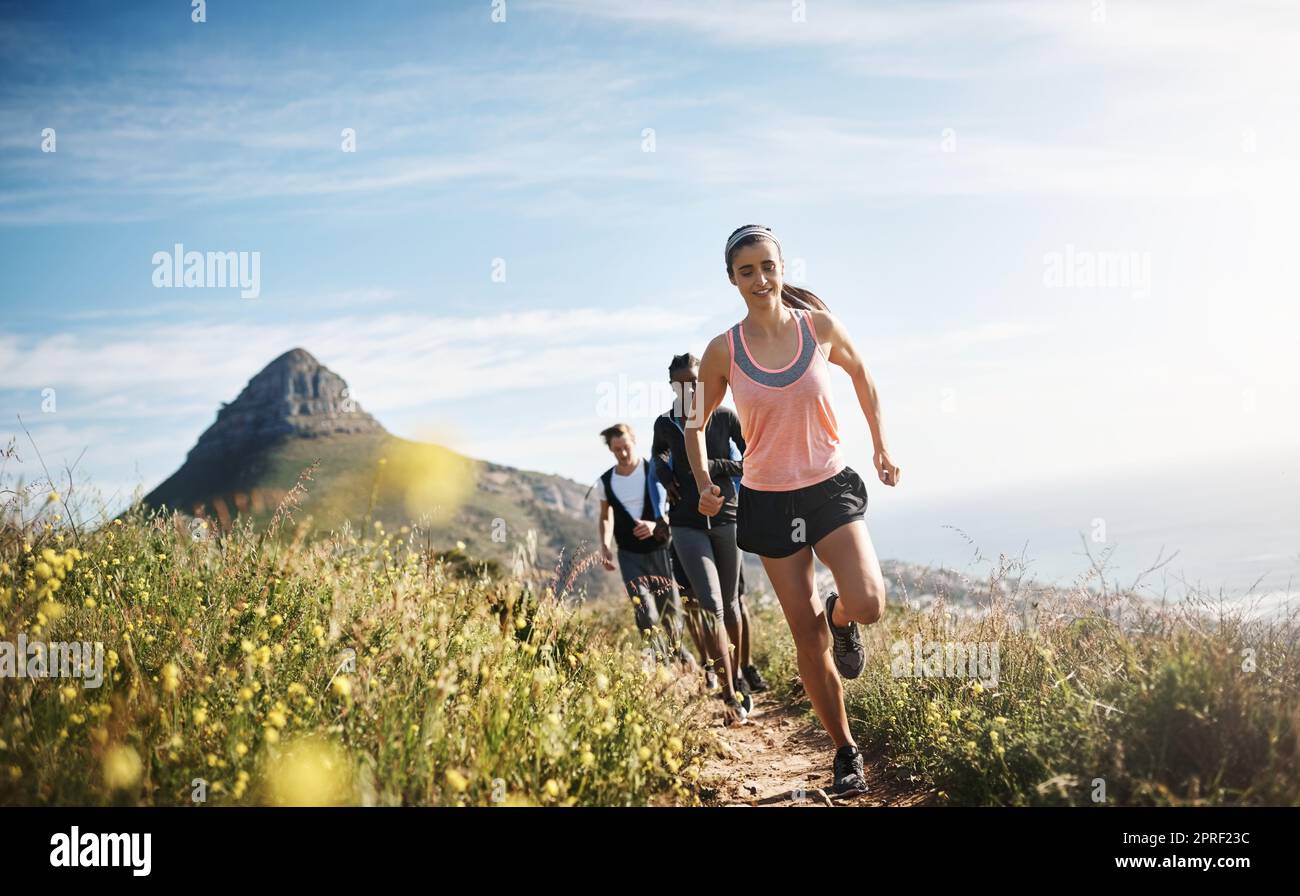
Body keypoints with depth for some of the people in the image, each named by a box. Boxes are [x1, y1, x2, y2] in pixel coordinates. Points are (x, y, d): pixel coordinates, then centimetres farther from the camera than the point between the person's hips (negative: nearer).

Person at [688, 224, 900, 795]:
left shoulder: (819, 327, -5)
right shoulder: (723, 352, -6)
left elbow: (861, 376, 14)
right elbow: (697, 424, 8)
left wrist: (881, 447, 12)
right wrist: (704, 483, -7)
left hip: (831, 486, 0)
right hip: (768, 501, 0)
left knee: (866, 604, -23)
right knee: (808, 635, 3)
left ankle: (840, 616, 15)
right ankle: (845, 752, 18)